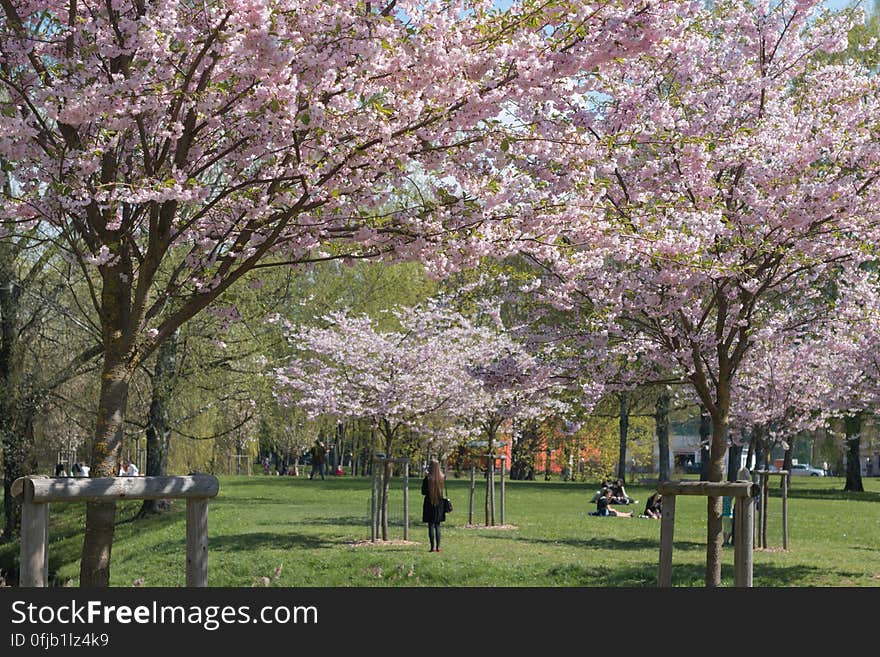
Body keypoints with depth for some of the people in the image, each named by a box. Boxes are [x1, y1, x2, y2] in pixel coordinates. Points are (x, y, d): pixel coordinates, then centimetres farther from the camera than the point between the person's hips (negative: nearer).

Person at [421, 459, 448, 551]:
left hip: (429, 504, -3)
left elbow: (423, 492, -11)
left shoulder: (427, 478, -14)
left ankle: (433, 547, -2)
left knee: (431, 526, 2)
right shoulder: (442, 478, -3)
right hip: (439, 504, 4)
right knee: (437, 526, 12)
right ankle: (438, 546, 8)